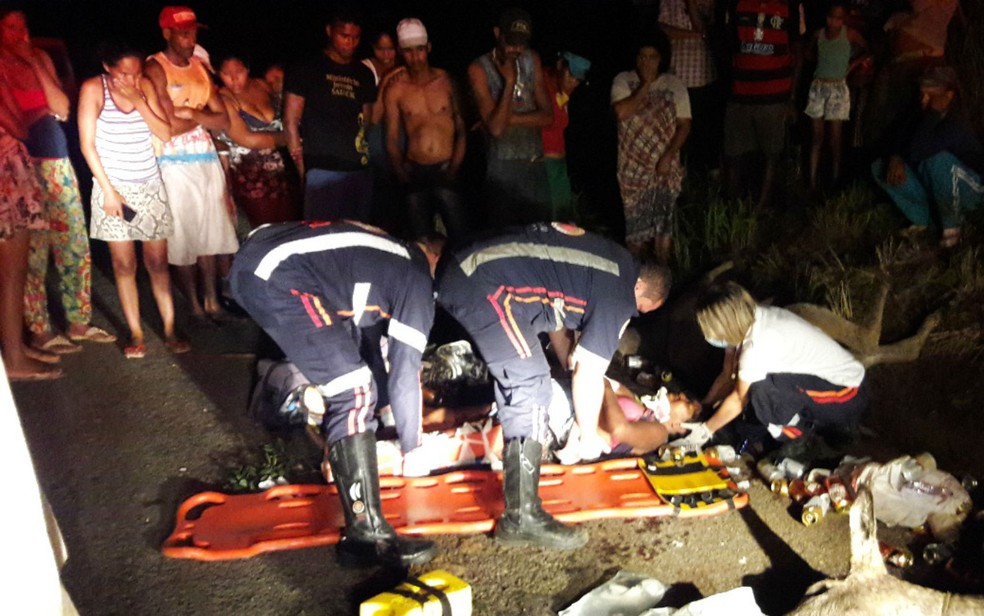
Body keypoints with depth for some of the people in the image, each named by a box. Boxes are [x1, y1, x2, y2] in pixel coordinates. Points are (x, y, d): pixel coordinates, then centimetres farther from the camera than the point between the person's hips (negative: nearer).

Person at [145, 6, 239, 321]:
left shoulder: (200, 67, 12)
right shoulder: (155, 69, -8)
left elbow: (224, 121, 4)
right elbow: (170, 126, -17)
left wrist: (190, 113, -12)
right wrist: (204, 115, -3)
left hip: (207, 159, 6)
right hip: (176, 163, -6)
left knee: (210, 233, 11)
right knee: (184, 236, 2)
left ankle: (212, 301, 21)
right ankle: (195, 306, 12)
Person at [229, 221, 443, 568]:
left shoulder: (391, 256, 26)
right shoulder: (418, 281, 3)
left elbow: (367, 328, 37)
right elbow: (404, 375, 3)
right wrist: (412, 447, 16)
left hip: (251, 255, 10)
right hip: (278, 278, -10)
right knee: (353, 394, -9)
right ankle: (365, 533, -8)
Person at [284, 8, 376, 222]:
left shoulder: (364, 74, 17)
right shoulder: (308, 69, 4)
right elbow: (291, 121, 0)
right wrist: (302, 168, -7)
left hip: (359, 170, 5)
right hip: (323, 169, -4)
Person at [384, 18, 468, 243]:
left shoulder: (445, 81, 3)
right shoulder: (396, 89, 2)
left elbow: (461, 128, 3)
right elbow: (391, 139, 4)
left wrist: (454, 168, -7)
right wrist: (402, 173, -8)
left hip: (446, 171, -1)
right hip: (416, 173, 1)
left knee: (461, 237, -7)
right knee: (421, 240, 6)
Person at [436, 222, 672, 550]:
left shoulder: (616, 259, 19)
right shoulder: (619, 298, -5)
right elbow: (588, 376, -3)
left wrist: (566, 359, 34)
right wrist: (589, 437, 11)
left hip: (460, 268, 10)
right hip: (487, 289, -10)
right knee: (530, 388, -9)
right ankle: (522, 518, -5)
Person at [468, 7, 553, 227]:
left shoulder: (532, 60, 6)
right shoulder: (479, 69, -8)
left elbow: (547, 115, 1)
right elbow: (495, 127, -17)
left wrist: (509, 118, -10)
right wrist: (509, 81, -17)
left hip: (535, 163, 4)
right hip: (503, 167, -4)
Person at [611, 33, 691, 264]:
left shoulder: (674, 85, 1)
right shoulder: (623, 81, -1)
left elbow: (684, 125, -1)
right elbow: (621, 113, -18)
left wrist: (668, 157, -12)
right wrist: (645, 85, -14)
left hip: (666, 167, 1)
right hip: (634, 168, 0)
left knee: (663, 225, -1)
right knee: (636, 226, 2)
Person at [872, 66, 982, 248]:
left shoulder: (957, 124, -27)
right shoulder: (918, 117, -6)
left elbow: (917, 153, -39)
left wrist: (933, 114, -36)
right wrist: (895, 158, -31)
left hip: (966, 188, -6)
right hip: (929, 188, 7)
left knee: (940, 160, -39)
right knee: (880, 167, -9)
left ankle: (952, 226, -16)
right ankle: (922, 221, 1)